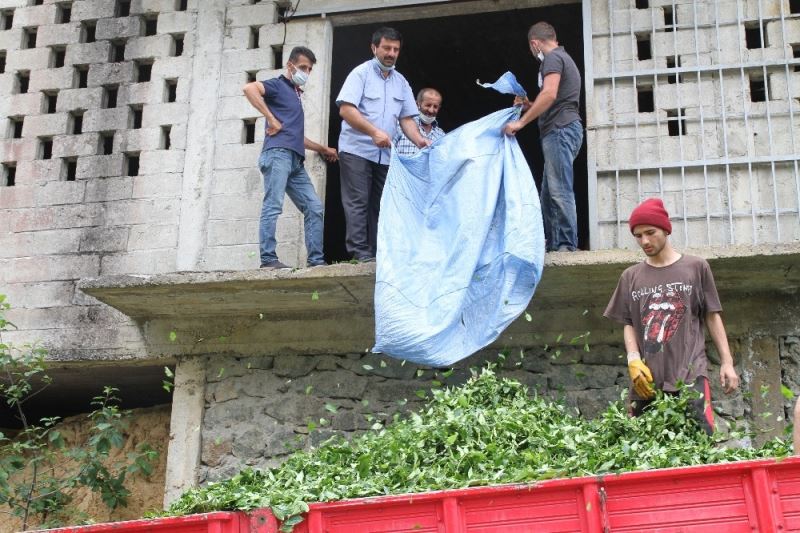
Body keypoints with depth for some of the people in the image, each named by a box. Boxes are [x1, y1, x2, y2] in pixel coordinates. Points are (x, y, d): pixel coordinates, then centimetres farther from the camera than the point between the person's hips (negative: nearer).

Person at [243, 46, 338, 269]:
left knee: (314, 207, 3)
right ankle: (268, 259, -16)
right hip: (278, 153, -9)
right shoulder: (277, 85, 5)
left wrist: (322, 149, 40)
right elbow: (249, 88, -18)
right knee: (273, 205, -14)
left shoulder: (296, 94, 30)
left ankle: (316, 260, 3)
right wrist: (272, 120, -16)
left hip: (296, 160, 9)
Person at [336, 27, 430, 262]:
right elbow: (346, 109, -14)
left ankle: (378, 253, 10)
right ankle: (360, 252, -9)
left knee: (380, 205, 6)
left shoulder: (401, 82, 15)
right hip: (356, 151, -6)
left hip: (385, 154, 6)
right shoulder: (361, 73, -2)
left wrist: (419, 141, -7)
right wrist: (374, 132, -24)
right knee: (357, 203, -8)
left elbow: (406, 118, 13)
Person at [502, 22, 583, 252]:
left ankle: (567, 244, -12)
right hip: (564, 129, 11)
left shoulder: (552, 58, -6)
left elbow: (549, 94, -21)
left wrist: (521, 122, -20)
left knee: (559, 190, -11)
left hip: (560, 129, -11)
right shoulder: (564, 58, 26)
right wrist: (530, 107, 25)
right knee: (549, 192, 11)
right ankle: (550, 242, 12)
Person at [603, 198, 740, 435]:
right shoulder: (631, 277, 14)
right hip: (647, 380, 2)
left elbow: (712, 317, 10)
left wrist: (726, 362, 3)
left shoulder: (696, 268, 9)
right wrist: (634, 360, -4)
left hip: (690, 375, -2)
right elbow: (628, 324, 13)